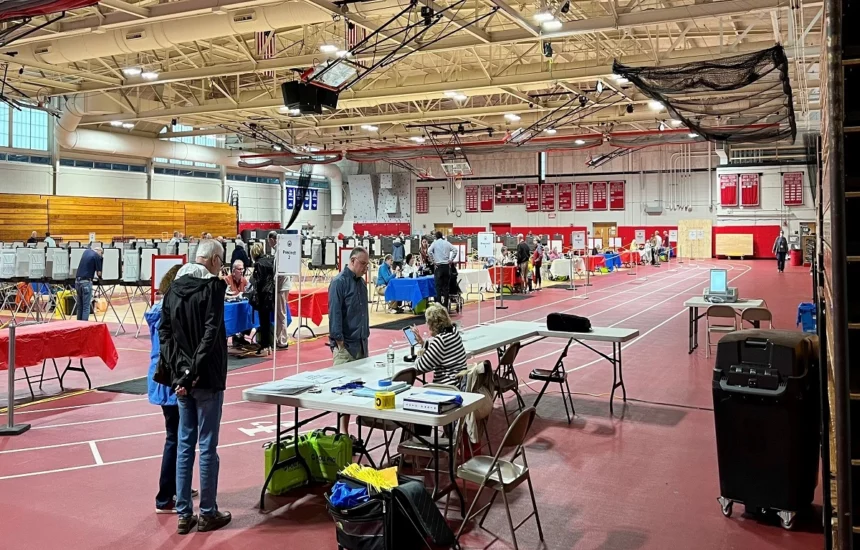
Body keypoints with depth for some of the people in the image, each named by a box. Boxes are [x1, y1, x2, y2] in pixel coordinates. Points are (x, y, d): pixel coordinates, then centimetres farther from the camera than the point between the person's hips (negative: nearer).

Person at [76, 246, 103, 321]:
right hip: (86, 282, -7)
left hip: (77, 280, 7)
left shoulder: (86, 251, 15)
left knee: (80, 306, 13)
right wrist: (100, 277, 14)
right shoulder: (97, 256, -6)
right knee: (86, 307, -4)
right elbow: (99, 273, -7)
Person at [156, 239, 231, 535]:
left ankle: (184, 514, 18)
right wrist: (194, 372, -16)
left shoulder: (174, 288, 9)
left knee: (184, 444, 12)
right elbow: (210, 335, -19)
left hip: (180, 376, 6)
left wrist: (176, 369, -1)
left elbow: (164, 332, 4)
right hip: (206, 378, -6)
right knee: (207, 446, 3)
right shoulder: (213, 287, -11)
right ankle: (207, 514, 13)